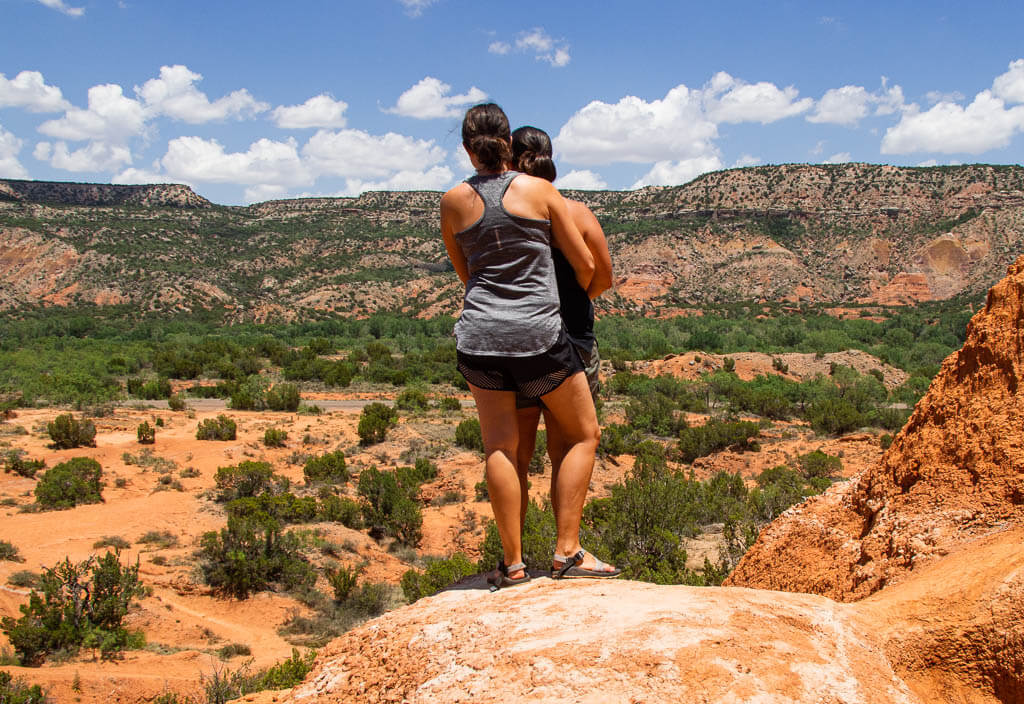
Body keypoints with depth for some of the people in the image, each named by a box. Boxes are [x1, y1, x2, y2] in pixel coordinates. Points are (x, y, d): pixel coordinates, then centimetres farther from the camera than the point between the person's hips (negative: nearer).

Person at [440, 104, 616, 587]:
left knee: (500, 446, 7)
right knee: (583, 435, 12)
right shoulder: (539, 190, 0)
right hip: (539, 333, -2)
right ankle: (567, 547, 7)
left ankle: (513, 563, 8)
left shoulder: (453, 202, 5)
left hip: (479, 332, 3)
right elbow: (586, 265, 5)